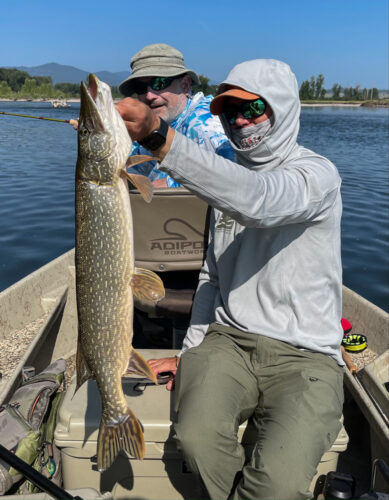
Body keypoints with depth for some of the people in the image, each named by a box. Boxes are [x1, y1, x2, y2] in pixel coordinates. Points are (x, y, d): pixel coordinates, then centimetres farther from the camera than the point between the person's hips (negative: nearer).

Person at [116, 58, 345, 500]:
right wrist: (190, 353, 11)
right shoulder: (226, 178, 15)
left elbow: (258, 201, -31)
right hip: (227, 340, 5)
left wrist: (159, 137, -38)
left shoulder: (317, 174, -6)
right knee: (196, 438, -25)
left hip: (304, 354, -4)